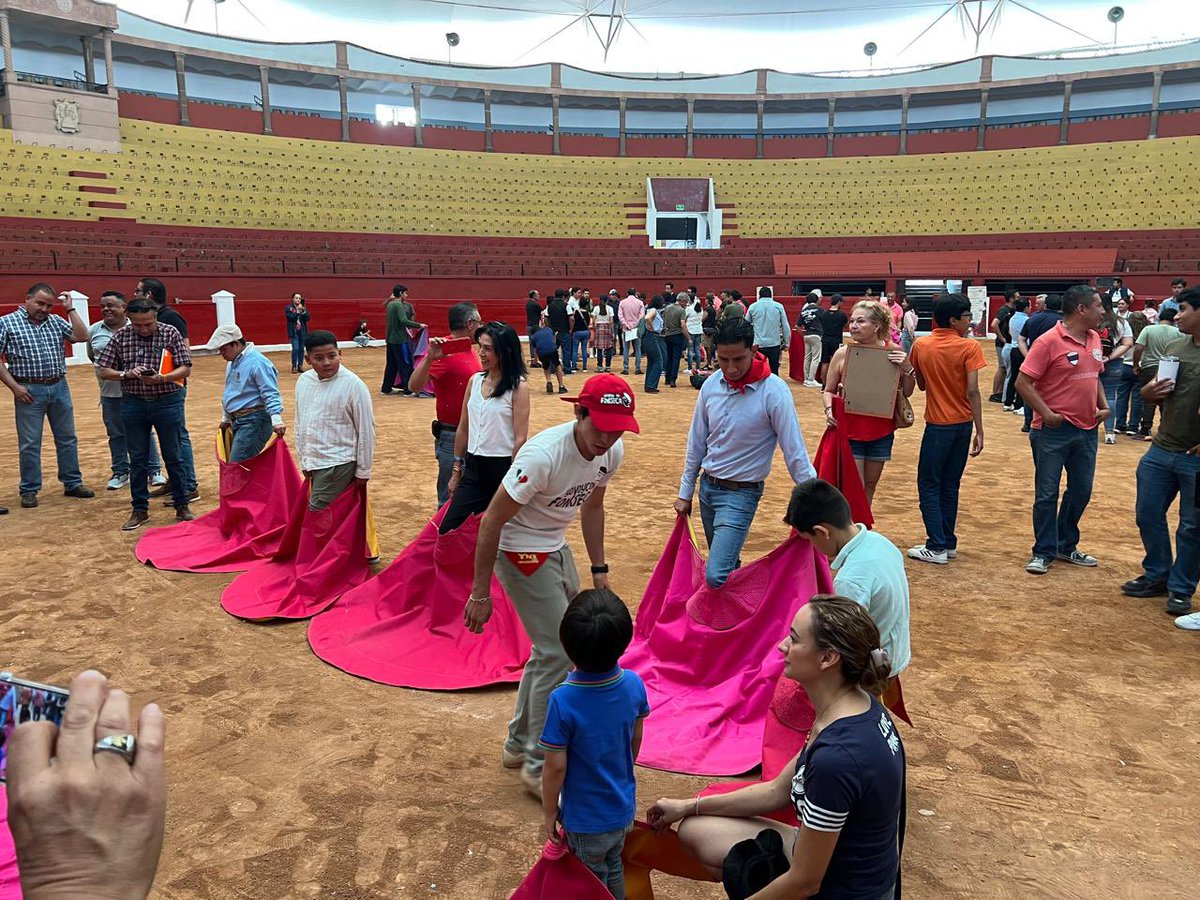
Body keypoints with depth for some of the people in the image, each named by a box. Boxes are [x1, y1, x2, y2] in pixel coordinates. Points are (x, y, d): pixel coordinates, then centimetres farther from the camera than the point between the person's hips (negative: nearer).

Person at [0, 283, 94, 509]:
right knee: (29, 443, 3)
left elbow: (82, 336, -2)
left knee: (67, 438, 11)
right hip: (29, 391, -4)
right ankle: (29, 490, 14)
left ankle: (72, 483, 22)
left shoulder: (56, 321, 9)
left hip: (59, 388, 4)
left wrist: (70, 309, -2)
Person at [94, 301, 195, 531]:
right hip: (133, 404, 2)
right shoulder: (121, 337, 1)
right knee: (137, 459, 9)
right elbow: (103, 371, 2)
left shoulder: (171, 333, -4)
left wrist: (162, 378, -23)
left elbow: (185, 369, -6)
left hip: (167, 401, -2)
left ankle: (182, 506, 17)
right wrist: (127, 374, -17)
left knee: (174, 457, 5)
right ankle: (140, 509, 19)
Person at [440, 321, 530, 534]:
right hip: (473, 468, 5)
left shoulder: (518, 387, -10)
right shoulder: (475, 380, 7)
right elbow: (463, 429, 12)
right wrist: (456, 469, 14)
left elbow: (520, 439, -12)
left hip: (502, 468, -5)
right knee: (448, 529, 1)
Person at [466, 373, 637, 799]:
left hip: (556, 548, 8)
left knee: (553, 648, 17)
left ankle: (519, 744, 35)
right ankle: (538, 766, 9)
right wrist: (480, 594, -20)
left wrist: (599, 568, 14)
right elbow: (492, 521, -25)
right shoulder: (542, 456, -32)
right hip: (519, 552, -8)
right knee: (558, 655, -8)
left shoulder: (612, 452, -9)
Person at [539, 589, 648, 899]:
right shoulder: (633, 684, -17)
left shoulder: (563, 701, -31)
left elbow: (556, 767, -21)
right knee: (614, 868, 29)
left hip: (586, 820, -4)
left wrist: (549, 814, -5)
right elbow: (635, 740, -1)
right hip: (624, 811, 4)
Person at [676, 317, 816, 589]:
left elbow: (795, 454, -15)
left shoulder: (773, 391, -19)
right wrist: (685, 492, 12)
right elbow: (697, 442, 7)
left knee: (716, 576, -17)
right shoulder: (712, 385, -3)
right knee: (725, 564, 19)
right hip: (707, 487, 6)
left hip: (741, 494, -6)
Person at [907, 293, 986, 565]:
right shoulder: (969, 347, -9)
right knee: (950, 485, 13)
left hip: (938, 425, -1)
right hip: (963, 424, 2)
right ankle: (948, 542, 19)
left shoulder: (920, 345, -3)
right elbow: (972, 392, -13)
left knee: (929, 485, 5)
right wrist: (979, 431, -9)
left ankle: (937, 547, 0)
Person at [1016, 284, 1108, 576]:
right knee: (1047, 495, 2)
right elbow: (1023, 382, -16)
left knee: (1081, 492, 15)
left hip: (1087, 429, 7)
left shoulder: (1094, 339, 8)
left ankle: (1066, 546, 31)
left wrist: (1104, 405, 7)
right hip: (1054, 431, -7)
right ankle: (1043, 552, 14)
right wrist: (1047, 414, -18)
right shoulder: (1049, 341, -15)